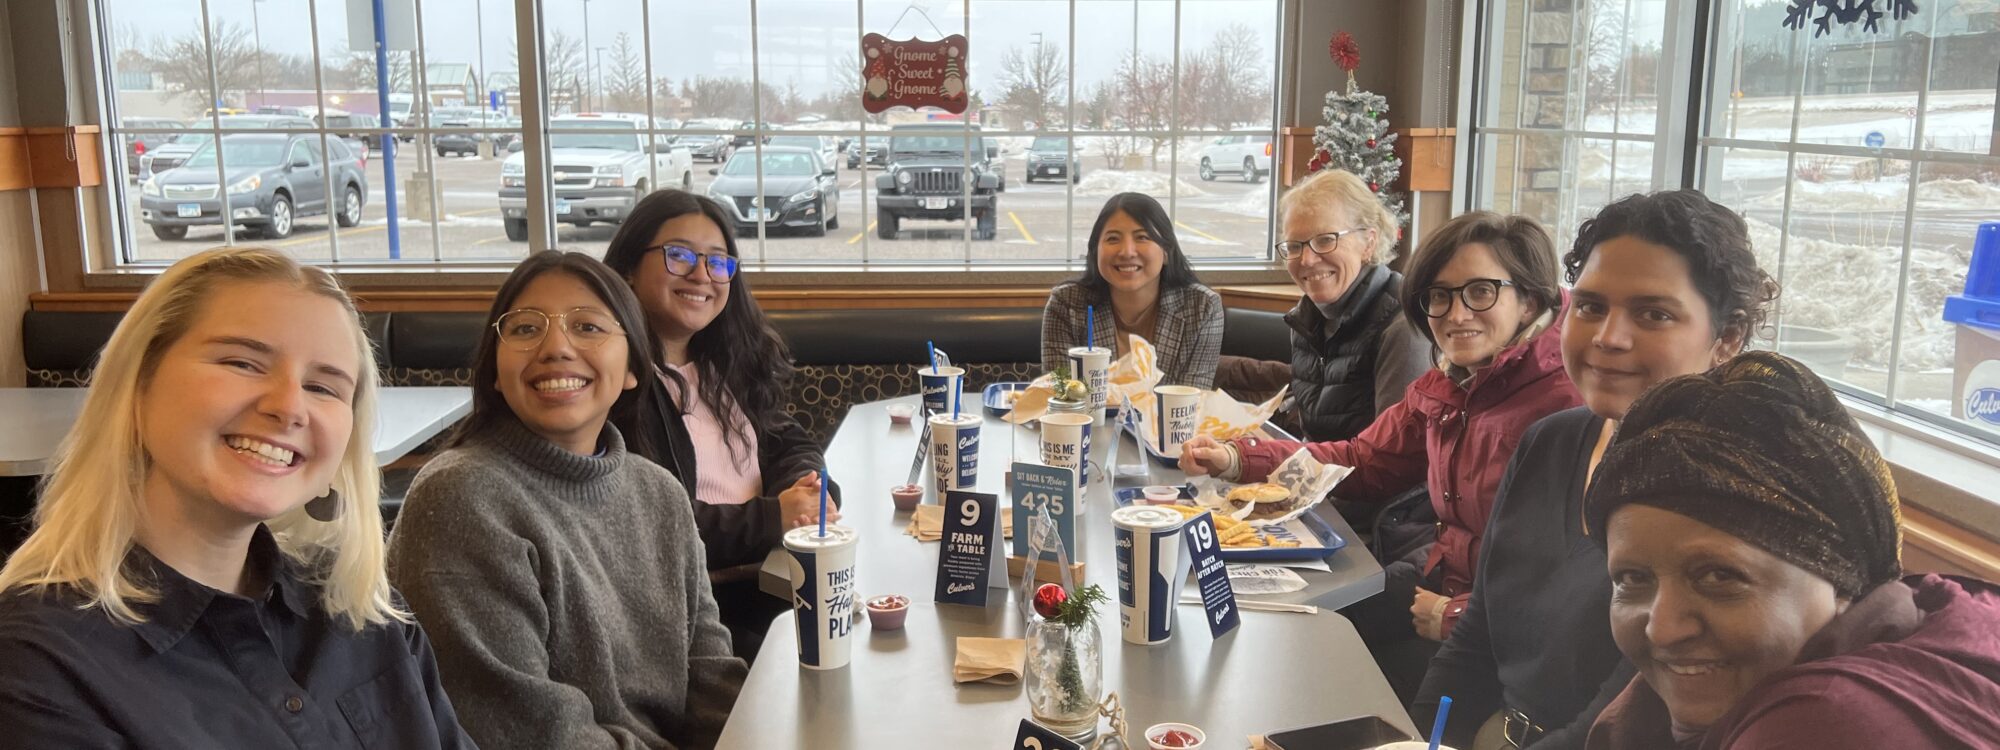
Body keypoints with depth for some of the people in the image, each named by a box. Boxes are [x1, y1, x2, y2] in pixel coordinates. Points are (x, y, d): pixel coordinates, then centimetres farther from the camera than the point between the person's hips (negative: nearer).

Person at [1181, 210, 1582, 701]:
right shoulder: (1444, 386, 6)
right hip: (1440, 581, 8)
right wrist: (1236, 458, 2)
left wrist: (1455, 616, -22)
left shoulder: (1565, 403, -24)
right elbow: (1362, 461, 13)